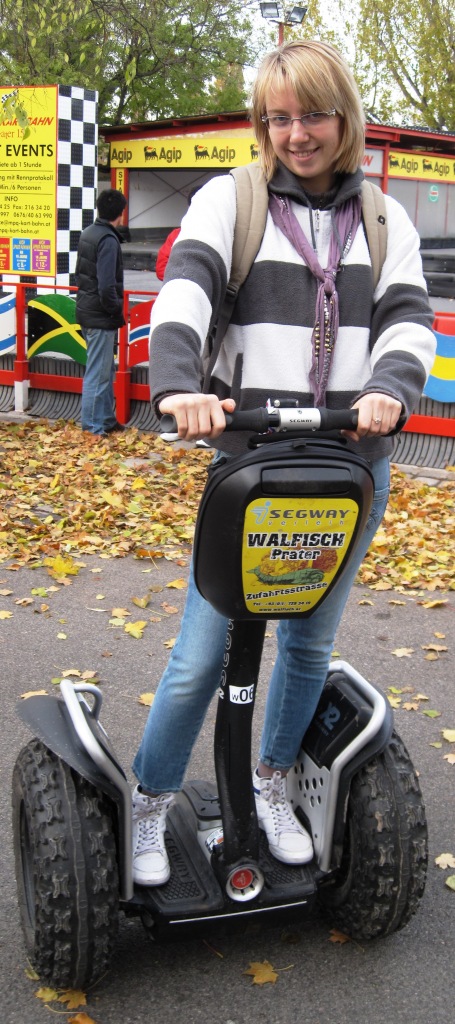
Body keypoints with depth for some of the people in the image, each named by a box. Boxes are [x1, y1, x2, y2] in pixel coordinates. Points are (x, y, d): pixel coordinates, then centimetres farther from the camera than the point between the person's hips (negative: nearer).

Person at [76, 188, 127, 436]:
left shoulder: (87, 234, 10)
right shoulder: (108, 240, -18)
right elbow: (107, 286, -24)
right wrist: (118, 313, -10)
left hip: (87, 311, 10)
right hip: (101, 316, -10)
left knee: (106, 369, 19)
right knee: (98, 374, -3)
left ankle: (107, 420, 27)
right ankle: (92, 428, 3)